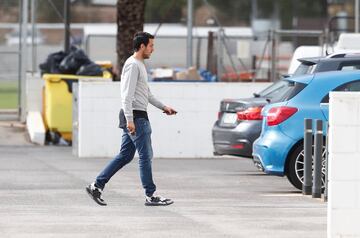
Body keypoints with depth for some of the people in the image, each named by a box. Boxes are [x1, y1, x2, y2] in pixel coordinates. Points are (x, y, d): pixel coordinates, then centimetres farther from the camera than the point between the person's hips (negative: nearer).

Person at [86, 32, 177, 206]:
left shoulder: (139, 65, 19)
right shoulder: (133, 65, -14)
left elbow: (146, 93, 29)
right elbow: (127, 95, -21)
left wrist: (163, 107, 27)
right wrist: (129, 119, -26)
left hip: (137, 117, 10)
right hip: (136, 117, -10)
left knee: (125, 156, 11)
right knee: (145, 156, -5)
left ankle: (97, 186, 10)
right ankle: (150, 196, 0)